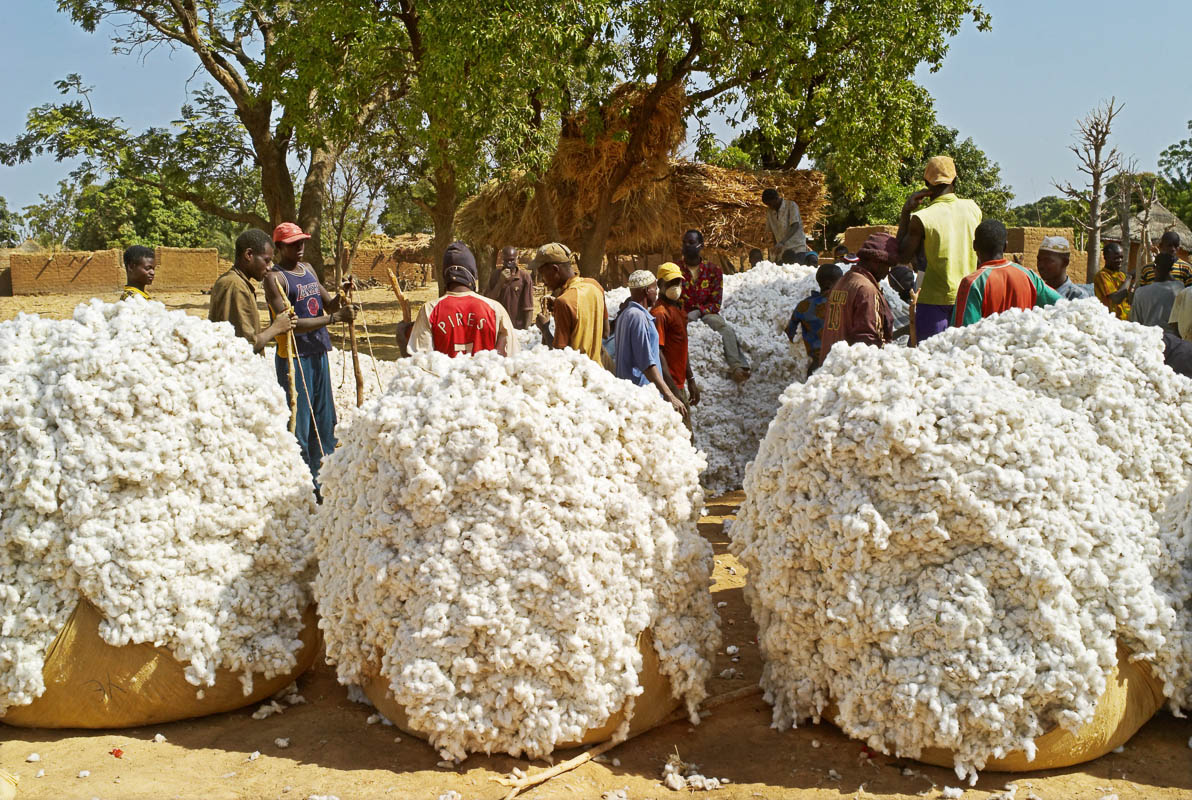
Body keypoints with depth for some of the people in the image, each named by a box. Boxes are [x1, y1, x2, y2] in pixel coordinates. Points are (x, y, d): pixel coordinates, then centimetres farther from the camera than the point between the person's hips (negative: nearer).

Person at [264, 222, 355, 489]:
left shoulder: (308, 269, 14)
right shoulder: (275, 277, -11)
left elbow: (328, 305, 18)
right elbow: (289, 324, -20)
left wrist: (338, 301, -5)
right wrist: (334, 318, -24)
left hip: (319, 354, 8)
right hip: (293, 357, -8)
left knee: (324, 421, 13)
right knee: (298, 426, -6)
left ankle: (323, 482, 23)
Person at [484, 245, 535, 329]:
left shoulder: (525, 277, -5)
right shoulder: (495, 275, 3)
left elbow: (528, 308, -4)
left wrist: (526, 330, -8)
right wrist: (500, 282, -14)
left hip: (518, 328, -2)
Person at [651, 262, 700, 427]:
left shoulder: (678, 309, 16)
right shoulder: (659, 313, -14)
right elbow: (657, 353, -20)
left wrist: (691, 381, 22)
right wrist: (673, 389, -22)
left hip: (680, 384, 10)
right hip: (669, 387, -10)